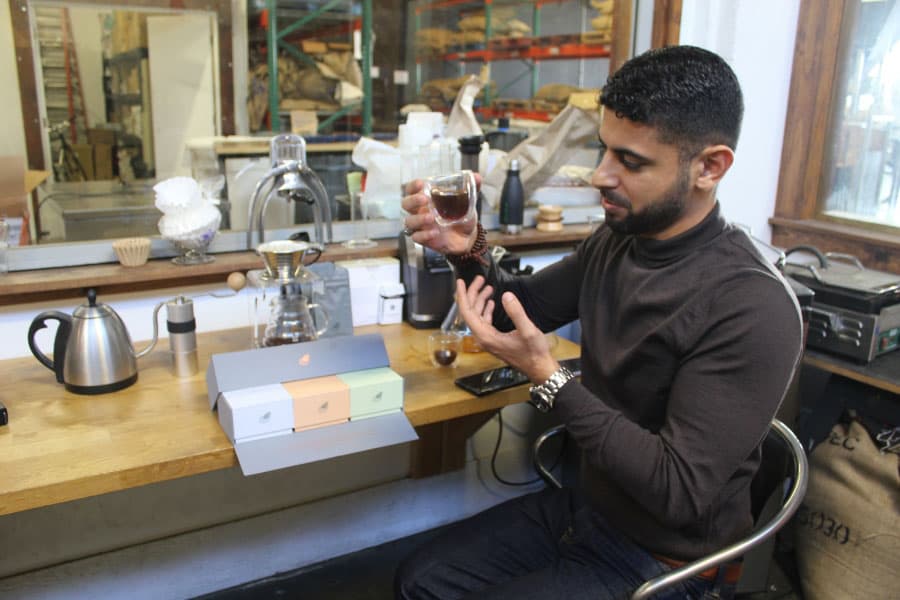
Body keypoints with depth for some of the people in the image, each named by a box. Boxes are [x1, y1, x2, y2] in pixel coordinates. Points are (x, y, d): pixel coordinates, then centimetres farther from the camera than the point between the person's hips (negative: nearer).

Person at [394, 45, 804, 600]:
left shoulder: (752, 308, -28)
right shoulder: (616, 240, -4)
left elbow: (681, 492, -28)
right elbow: (524, 308, 9)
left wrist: (548, 377, -29)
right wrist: (470, 252, -12)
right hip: (585, 507, 7)